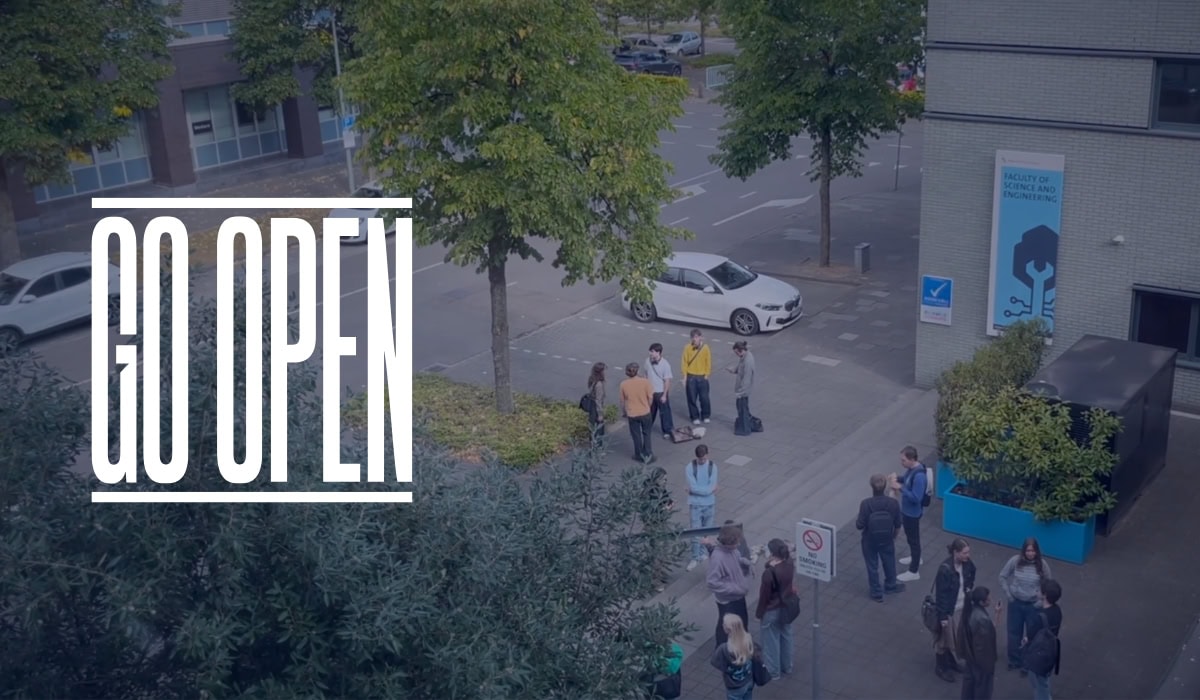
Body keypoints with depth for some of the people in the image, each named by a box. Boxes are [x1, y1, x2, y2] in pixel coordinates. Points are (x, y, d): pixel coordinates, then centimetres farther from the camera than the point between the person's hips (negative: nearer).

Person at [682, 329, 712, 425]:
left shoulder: (705, 348, -6)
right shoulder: (687, 348, -7)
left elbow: (708, 362, 1)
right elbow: (684, 362, -2)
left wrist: (706, 375, -1)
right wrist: (685, 376, -4)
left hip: (702, 377, 0)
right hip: (691, 377, 0)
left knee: (704, 397, 6)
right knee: (692, 398, 5)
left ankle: (706, 416, 25)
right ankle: (695, 417, 19)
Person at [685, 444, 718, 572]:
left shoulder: (713, 467, -8)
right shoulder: (690, 467, -14)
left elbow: (711, 488, -15)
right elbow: (693, 487, -20)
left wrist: (697, 490, -16)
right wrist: (707, 490, -14)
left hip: (710, 504, 2)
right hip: (695, 505, -2)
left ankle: (704, 552, 35)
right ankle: (695, 558, 12)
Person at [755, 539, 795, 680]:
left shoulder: (770, 572, -34)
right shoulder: (790, 563, -15)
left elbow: (764, 595, -22)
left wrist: (759, 613, -7)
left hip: (772, 611, -7)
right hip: (787, 607, 7)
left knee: (771, 641, 14)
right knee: (786, 636, 25)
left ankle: (773, 671, 32)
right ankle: (787, 666, 44)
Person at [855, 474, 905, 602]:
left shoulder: (866, 503, -27)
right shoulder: (893, 503, -20)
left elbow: (860, 526, -21)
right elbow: (897, 525, -7)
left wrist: (857, 523, 3)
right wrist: (894, 537, 12)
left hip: (870, 541, -2)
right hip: (887, 540, 2)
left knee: (872, 566, 18)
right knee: (889, 563, 26)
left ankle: (876, 593, 32)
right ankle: (890, 586, 48)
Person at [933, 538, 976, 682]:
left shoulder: (967, 564, -10)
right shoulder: (945, 569, -29)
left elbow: (971, 582, 10)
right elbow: (941, 594, -23)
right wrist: (942, 616, -19)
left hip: (962, 607, 6)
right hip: (948, 609, -6)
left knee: (955, 637, 23)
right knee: (944, 637, 13)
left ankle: (949, 661, 46)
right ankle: (940, 666, 32)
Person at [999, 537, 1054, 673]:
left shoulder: (1042, 564, -15)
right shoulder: (1015, 560, -15)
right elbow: (1003, 577, -2)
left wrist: (1041, 600, -5)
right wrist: (1008, 595, -4)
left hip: (1033, 605, -1)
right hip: (1016, 603, 1)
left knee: (1032, 635, 8)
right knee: (1014, 633, 16)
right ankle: (1014, 660, 36)